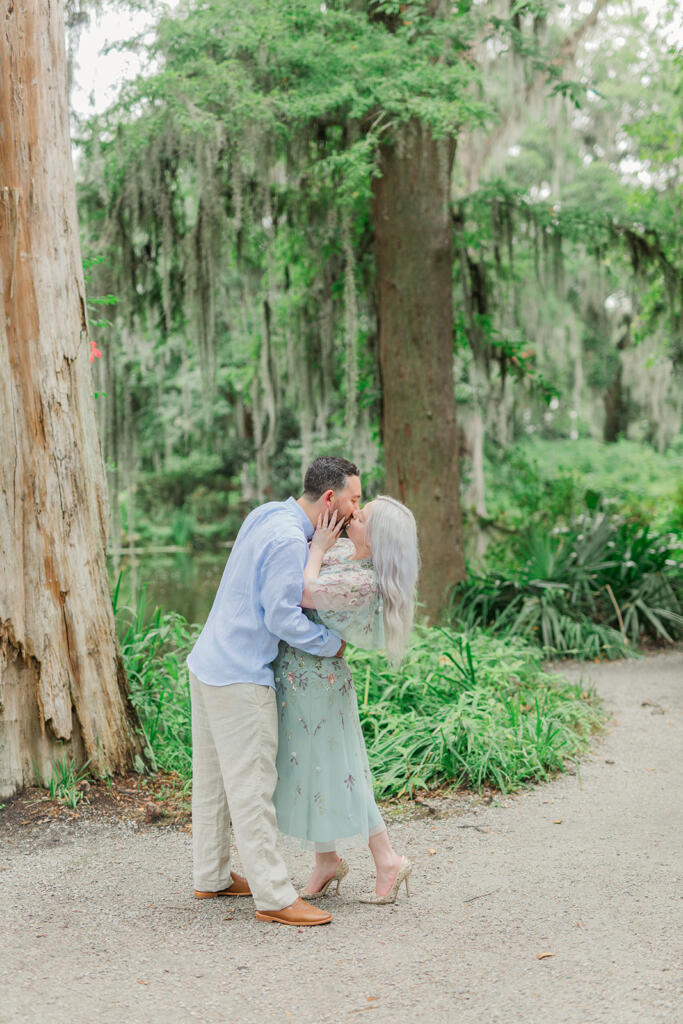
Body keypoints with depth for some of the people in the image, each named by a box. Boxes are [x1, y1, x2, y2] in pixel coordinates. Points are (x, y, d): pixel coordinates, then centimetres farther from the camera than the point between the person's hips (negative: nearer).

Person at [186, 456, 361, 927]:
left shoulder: (266, 515, 9)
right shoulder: (289, 540, -20)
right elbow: (283, 618, -21)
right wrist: (331, 644, -6)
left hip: (209, 664, 10)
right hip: (240, 678, -10)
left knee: (214, 779, 17)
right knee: (251, 786, -6)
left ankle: (212, 877, 28)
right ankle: (274, 896, -1)